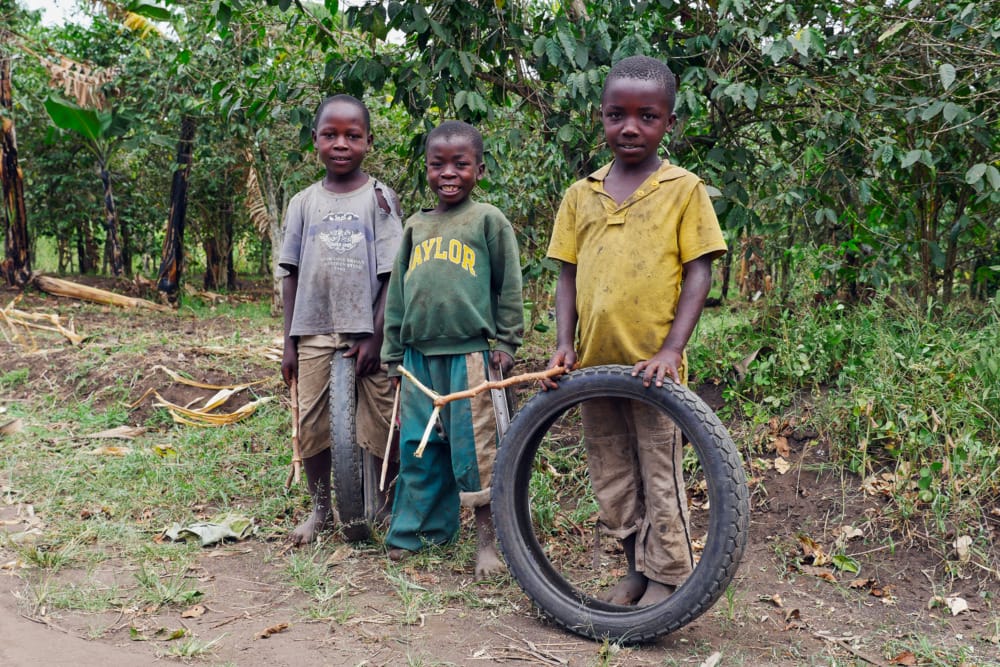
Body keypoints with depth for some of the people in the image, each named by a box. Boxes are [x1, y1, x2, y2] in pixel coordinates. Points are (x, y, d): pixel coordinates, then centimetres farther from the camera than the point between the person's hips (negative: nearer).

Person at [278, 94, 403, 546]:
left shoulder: (380, 198, 0)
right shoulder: (304, 202, 8)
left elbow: (392, 273, -3)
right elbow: (291, 274, 10)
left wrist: (375, 337, -9)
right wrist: (290, 341, 6)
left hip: (366, 334, -3)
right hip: (314, 334, 3)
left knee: (377, 429, 0)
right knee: (311, 427, 7)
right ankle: (321, 509, 25)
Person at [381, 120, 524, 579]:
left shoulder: (488, 220, 2)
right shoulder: (415, 226, 15)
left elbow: (509, 285, 2)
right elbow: (397, 292, 17)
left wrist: (507, 342, -2)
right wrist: (393, 353, 15)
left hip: (470, 351, -4)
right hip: (420, 354, 5)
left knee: (475, 446, -1)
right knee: (419, 447, 10)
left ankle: (487, 538, 10)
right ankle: (415, 532, 24)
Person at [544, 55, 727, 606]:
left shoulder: (684, 188, -3)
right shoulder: (581, 193, 8)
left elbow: (698, 272, -6)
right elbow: (567, 272, 10)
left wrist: (671, 349, -15)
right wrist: (564, 344, -2)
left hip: (652, 366, -4)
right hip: (593, 363, 5)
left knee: (659, 478, 5)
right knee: (611, 479, 14)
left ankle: (666, 579, 21)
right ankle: (637, 569, 31)